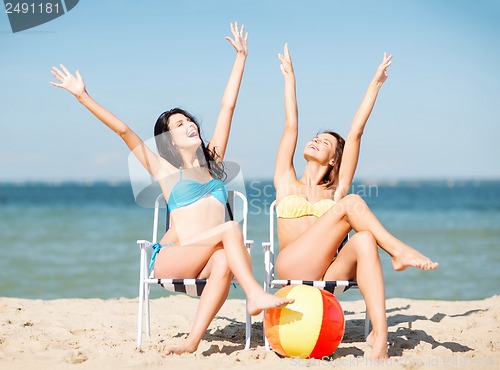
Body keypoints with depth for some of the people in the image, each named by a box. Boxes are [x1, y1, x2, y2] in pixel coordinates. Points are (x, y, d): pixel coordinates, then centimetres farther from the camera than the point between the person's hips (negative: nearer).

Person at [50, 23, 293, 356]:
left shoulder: (212, 160, 20)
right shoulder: (163, 169, 10)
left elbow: (228, 106, 21)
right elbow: (124, 130, 3)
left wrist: (241, 56, 23)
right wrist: (83, 96, -4)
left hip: (207, 260, 3)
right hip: (171, 257, -3)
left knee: (224, 261, -35)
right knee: (231, 229, -28)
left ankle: (193, 341, -44)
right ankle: (255, 294, -37)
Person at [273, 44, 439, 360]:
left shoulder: (336, 189, 22)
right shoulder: (287, 183, 20)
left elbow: (355, 133, 17)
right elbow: (291, 126, 17)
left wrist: (375, 84, 16)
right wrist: (289, 77, 22)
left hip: (327, 276, 2)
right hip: (292, 270, -2)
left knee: (364, 240, -34)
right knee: (351, 203, -18)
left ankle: (380, 336, -48)